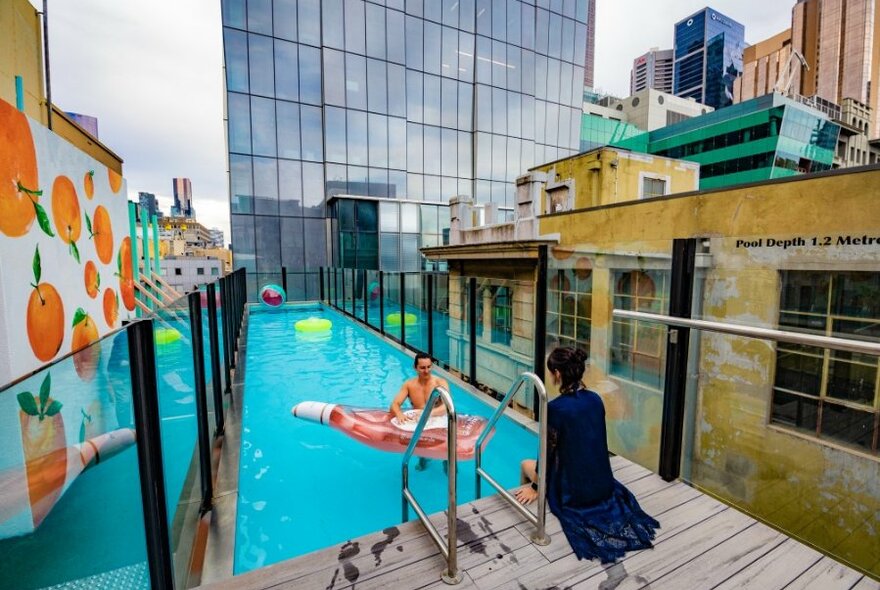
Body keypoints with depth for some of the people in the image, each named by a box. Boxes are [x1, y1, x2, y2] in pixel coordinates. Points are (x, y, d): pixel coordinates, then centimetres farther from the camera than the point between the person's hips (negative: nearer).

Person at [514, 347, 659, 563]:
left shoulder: (556, 408, -24)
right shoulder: (595, 399, -5)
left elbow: (548, 452, -15)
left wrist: (535, 486, 1)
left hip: (574, 490, -5)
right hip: (603, 483, 6)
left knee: (526, 464, 20)